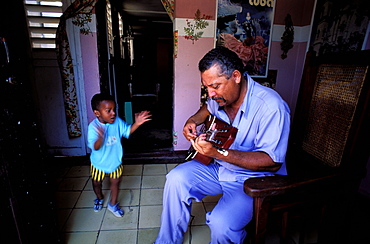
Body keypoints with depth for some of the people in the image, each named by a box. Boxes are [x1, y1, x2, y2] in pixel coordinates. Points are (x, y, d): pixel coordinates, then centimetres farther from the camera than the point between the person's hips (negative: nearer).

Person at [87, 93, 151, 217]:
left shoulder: (117, 121, -17)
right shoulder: (93, 127, -28)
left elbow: (127, 131, -4)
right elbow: (95, 147, -35)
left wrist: (137, 123, -21)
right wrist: (100, 137, -56)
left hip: (115, 161, 2)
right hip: (99, 163, -1)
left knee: (115, 182, 17)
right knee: (97, 183, 24)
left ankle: (113, 204, 41)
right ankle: (99, 198, 56)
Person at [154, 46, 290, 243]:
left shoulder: (270, 107, -27)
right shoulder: (220, 96, -5)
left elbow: (273, 162, -27)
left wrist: (219, 153, -38)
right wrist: (194, 120, -3)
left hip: (254, 178, -6)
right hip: (219, 168, 6)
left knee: (222, 223, -27)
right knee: (176, 179, -8)